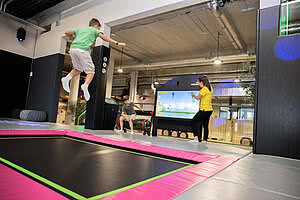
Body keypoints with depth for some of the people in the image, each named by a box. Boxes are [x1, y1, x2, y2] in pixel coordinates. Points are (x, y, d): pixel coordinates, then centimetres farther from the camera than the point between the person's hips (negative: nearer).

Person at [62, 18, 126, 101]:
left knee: (78, 69, 23)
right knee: (90, 71, 2)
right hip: (83, 49, -6)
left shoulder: (80, 29, 32)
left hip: (73, 48, 6)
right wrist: (117, 43, 2)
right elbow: (104, 38, 1)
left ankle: (67, 78, 1)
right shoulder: (94, 30, 17)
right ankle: (86, 85, -24)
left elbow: (67, 33, 33)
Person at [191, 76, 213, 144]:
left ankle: (196, 137, -7)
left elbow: (198, 98, -11)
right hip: (209, 110, 9)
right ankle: (205, 140, 22)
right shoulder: (210, 88, 12)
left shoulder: (204, 89, -15)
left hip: (204, 110, -9)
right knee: (205, 125, 16)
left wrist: (193, 95, 8)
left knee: (194, 121, -2)